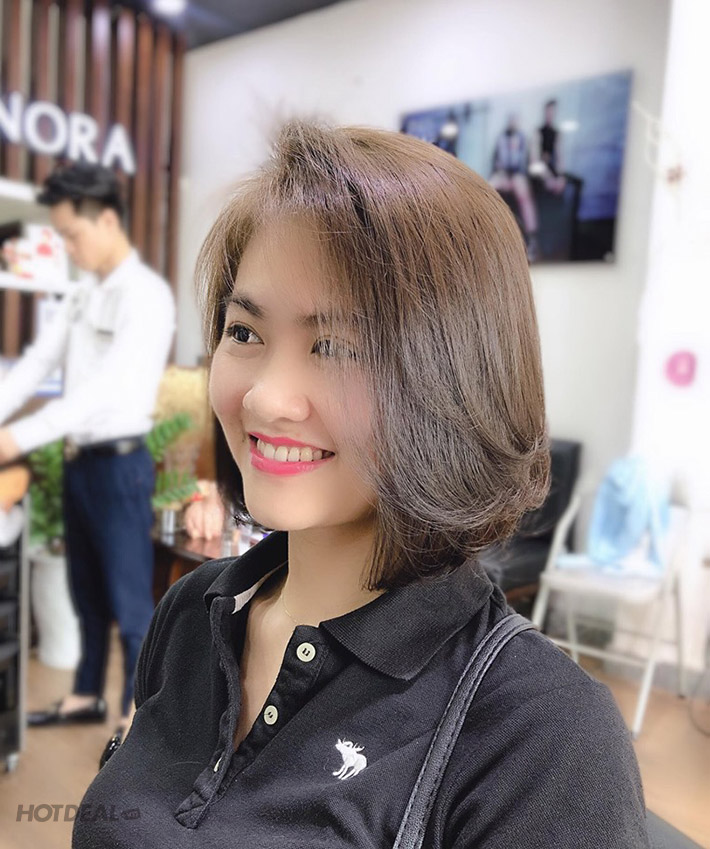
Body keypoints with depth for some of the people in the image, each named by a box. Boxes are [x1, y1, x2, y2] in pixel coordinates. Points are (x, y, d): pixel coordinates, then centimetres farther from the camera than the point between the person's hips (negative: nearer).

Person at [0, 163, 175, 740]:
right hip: (80, 461, 8)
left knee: (129, 598, 3)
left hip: (119, 462, -8)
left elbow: (108, 387, -22)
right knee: (88, 593, 19)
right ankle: (87, 696, 36)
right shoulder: (83, 296, 13)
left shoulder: (146, 294, -14)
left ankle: (138, 715, 19)